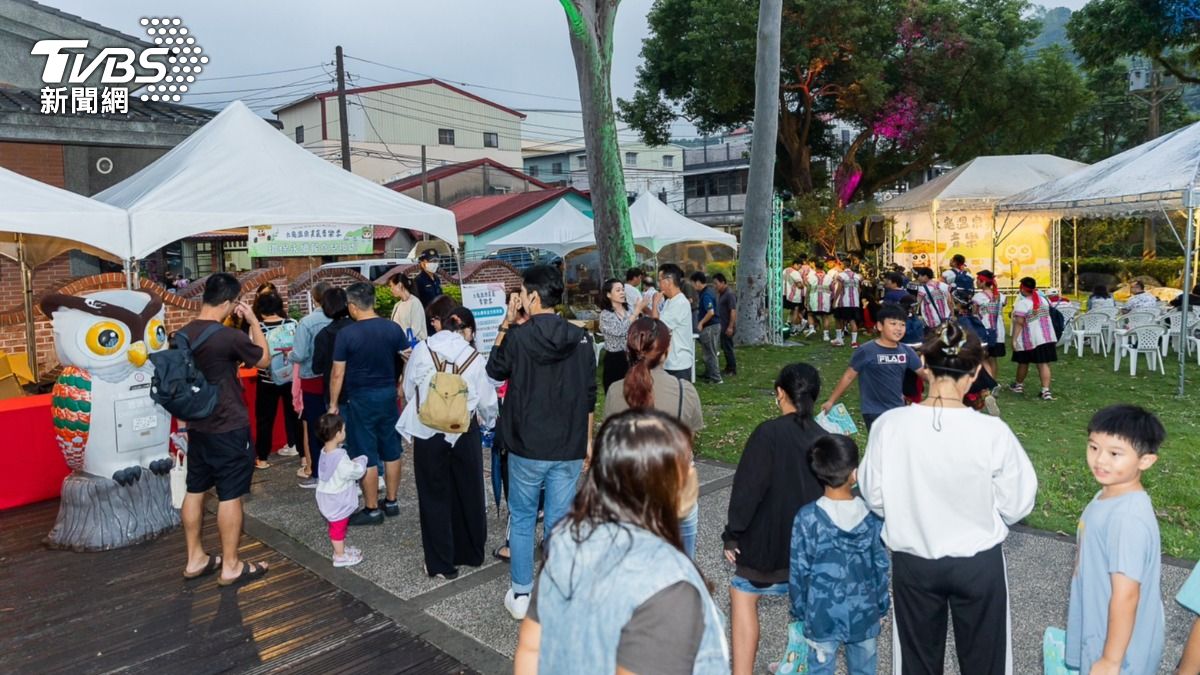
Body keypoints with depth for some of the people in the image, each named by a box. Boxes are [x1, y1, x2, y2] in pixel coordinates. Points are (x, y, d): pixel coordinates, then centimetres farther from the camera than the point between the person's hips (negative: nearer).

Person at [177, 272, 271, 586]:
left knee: (195, 490, 14)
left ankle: (195, 559, 26)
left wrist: (182, 423, 20)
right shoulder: (229, 336, -20)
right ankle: (231, 566, 10)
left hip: (197, 427, 8)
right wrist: (253, 320, 1)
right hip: (229, 429, -8)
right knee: (230, 496, 1)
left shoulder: (182, 335, 3)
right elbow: (264, 359, -3)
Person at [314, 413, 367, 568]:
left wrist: (352, 463, -1)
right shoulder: (339, 457, -31)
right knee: (338, 527, 7)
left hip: (330, 497, 9)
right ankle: (340, 556, 20)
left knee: (337, 526, 24)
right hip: (337, 501, -9)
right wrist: (361, 461, -9)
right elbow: (355, 472, -25)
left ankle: (341, 548, 40)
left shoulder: (325, 451, -1)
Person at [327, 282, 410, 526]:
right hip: (388, 395, 5)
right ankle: (391, 502, 24)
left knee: (367, 456, 4)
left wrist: (333, 403, 1)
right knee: (391, 451, 14)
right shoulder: (393, 328, -2)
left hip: (361, 399, -4)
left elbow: (338, 374, -10)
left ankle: (372, 510, 12)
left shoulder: (347, 333, -13)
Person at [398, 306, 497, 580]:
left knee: (435, 497, 10)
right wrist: (489, 420, 25)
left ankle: (441, 564, 17)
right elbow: (487, 400, 3)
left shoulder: (422, 350, -4)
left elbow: (408, 390, 5)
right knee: (468, 494, 17)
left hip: (428, 433, 0)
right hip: (464, 433, 1)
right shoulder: (474, 357, -4)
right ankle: (472, 553, 31)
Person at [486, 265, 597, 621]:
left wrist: (505, 326, 5)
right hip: (569, 448, 2)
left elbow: (494, 370, 7)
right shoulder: (581, 339, -2)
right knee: (561, 522, 10)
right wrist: (587, 440, 15)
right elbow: (589, 395, 4)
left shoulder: (518, 337, -12)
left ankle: (520, 594, 22)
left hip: (527, 447, -2)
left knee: (521, 519, 15)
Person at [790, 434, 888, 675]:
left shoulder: (807, 518, -18)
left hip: (823, 615, -2)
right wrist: (882, 605, 13)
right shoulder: (872, 515, -11)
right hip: (864, 612, 2)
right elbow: (881, 565, -1)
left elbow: (799, 570, -11)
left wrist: (799, 609, 3)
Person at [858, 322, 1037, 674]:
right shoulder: (993, 431, -22)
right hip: (979, 563, -1)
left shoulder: (889, 425, -19)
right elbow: (1016, 505, -9)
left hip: (912, 562, 1)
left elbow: (874, 497, -7)